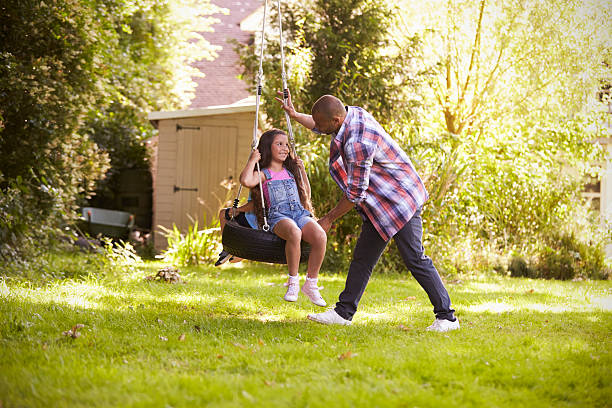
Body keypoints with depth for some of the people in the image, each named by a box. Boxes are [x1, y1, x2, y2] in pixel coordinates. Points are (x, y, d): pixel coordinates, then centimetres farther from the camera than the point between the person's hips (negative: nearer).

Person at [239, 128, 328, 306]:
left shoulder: (291, 171, 27)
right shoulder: (264, 174, 9)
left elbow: (306, 195, 35)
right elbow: (246, 181, -15)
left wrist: (302, 171, 28)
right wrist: (252, 160, 0)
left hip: (300, 213, 5)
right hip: (278, 216, -5)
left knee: (320, 236, -29)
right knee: (294, 232, -41)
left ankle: (311, 283, -14)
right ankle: (293, 282, -24)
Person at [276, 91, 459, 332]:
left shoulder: (357, 143, -28)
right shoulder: (353, 113, 0)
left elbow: (355, 194, -21)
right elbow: (320, 126, 27)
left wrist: (329, 219, -9)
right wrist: (295, 115, 25)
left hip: (400, 200, -10)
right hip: (381, 205, 10)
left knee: (414, 260, -9)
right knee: (362, 258, 12)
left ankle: (447, 318, -3)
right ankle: (343, 312, 18)